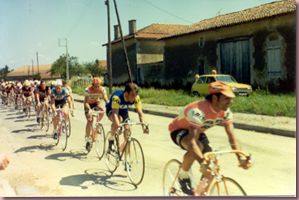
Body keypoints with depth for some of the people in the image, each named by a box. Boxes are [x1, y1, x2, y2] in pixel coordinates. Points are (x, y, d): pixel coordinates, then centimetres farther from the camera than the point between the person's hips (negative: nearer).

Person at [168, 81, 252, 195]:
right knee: (197, 148, -38)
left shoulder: (225, 112, -19)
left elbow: (231, 136, -20)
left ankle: (201, 193, 15)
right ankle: (183, 176, -11)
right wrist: (202, 162, -57)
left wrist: (241, 158, -33)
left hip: (198, 131, 6)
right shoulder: (199, 111, -40)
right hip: (179, 130, -6)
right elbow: (192, 141, -46)